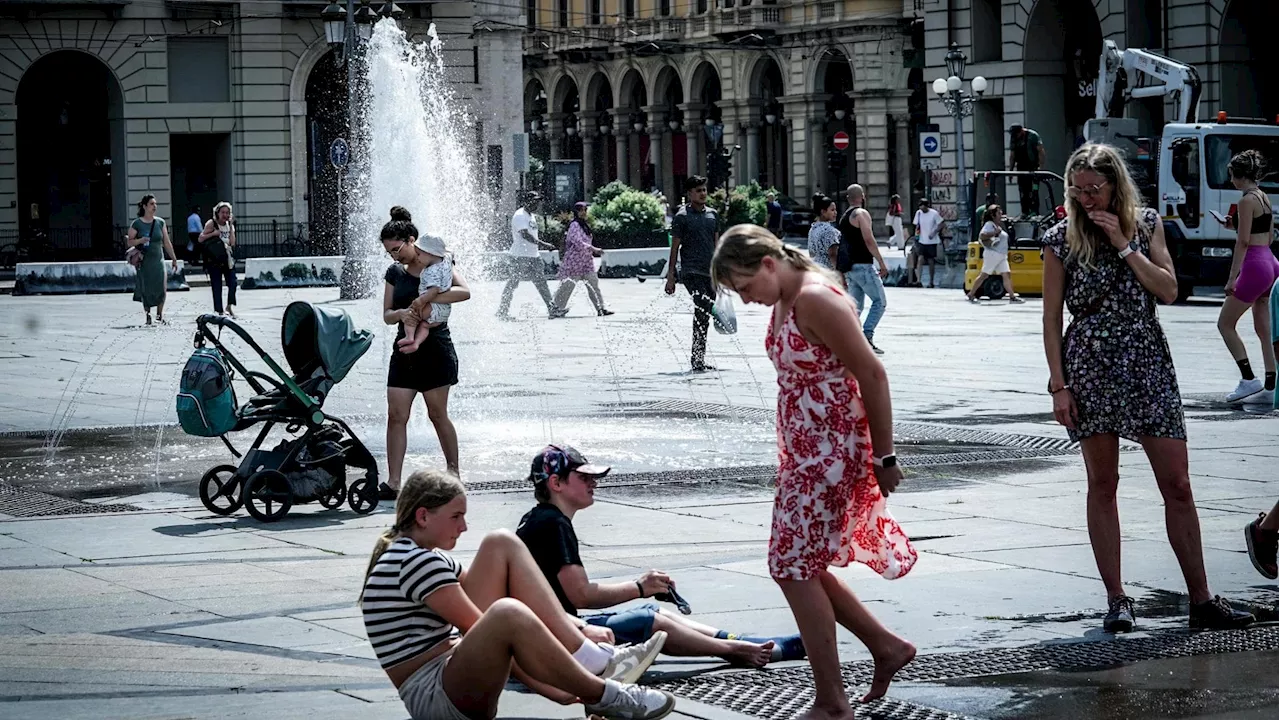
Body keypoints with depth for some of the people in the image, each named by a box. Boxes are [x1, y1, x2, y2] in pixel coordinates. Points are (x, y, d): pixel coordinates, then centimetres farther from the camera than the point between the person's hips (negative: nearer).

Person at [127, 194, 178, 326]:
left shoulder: (160, 222, 8)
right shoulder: (136, 224, -1)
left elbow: (167, 243, 12)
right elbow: (129, 242, 1)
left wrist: (174, 258, 12)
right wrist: (140, 240, -18)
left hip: (158, 260, 2)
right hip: (143, 262, -2)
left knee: (161, 288, -8)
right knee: (146, 290, 1)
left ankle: (160, 315, 5)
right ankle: (147, 315, 13)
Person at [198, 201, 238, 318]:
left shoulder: (229, 225, 10)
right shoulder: (212, 223, -2)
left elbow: (232, 243, -1)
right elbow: (200, 239, -7)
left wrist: (231, 226, -5)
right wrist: (213, 233, -18)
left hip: (228, 259, 4)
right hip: (214, 260, -4)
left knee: (232, 282, -12)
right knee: (216, 286, -2)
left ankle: (230, 305, 1)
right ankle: (219, 311, 2)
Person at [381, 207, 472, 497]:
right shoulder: (395, 272, 10)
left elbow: (465, 291, -20)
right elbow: (386, 315, 11)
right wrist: (400, 313, -12)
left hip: (435, 349, -5)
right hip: (404, 350, 5)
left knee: (437, 414, 2)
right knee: (396, 416, -4)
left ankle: (453, 470, 19)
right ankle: (393, 482, -5)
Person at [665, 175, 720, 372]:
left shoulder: (712, 215, 15)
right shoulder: (682, 217, -2)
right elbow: (675, 247, -1)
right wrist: (671, 276, -4)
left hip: (710, 272, 6)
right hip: (691, 272, -6)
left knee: (704, 316, 9)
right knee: (703, 309, -20)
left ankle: (698, 359, 17)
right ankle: (697, 359, -19)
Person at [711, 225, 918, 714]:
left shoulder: (816, 300, -20)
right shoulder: (784, 301, 9)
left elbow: (872, 375, -19)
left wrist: (884, 458, -15)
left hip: (832, 450, -10)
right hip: (804, 452, 10)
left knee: (794, 567, -5)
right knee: (799, 565, 14)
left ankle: (832, 702, 2)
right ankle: (886, 647, 27)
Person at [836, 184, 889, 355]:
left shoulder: (844, 217, 19)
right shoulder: (861, 213, -8)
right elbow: (868, 240, -18)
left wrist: (843, 274, 26)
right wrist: (882, 263, -17)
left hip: (849, 268, 9)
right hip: (862, 265, -9)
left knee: (856, 307, 11)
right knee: (879, 301, -5)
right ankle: (866, 337, -16)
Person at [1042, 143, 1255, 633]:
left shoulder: (1146, 225, 6)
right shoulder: (1061, 239, 0)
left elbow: (1169, 291, -4)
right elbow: (1052, 318, 0)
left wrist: (1124, 245, -11)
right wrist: (1059, 386, -6)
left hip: (1148, 363, 2)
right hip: (1090, 367, -2)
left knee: (1177, 485, 0)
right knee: (1102, 484, 3)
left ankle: (1201, 600, 5)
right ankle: (1116, 600, 10)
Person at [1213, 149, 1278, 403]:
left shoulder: (1246, 201, -13)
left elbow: (1243, 242, -17)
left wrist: (1232, 277, -16)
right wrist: (1236, 225, 22)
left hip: (1254, 266, -9)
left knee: (1225, 324, 1)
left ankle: (1249, 379, -4)